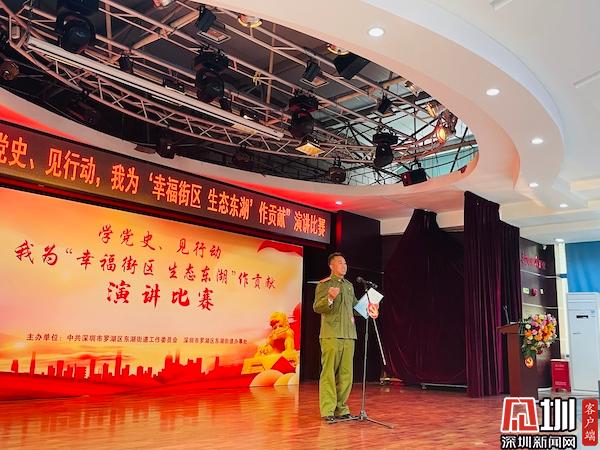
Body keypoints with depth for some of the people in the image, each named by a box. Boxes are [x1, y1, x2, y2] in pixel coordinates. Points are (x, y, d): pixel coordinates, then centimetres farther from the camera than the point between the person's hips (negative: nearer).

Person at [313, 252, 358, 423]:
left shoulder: (349, 285, 19)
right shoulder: (324, 284, -1)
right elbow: (316, 307, -12)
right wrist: (330, 298, -28)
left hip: (348, 335, 6)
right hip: (331, 335, -6)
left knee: (346, 374, 7)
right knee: (329, 373, -5)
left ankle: (341, 409, 16)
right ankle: (327, 411, 0)